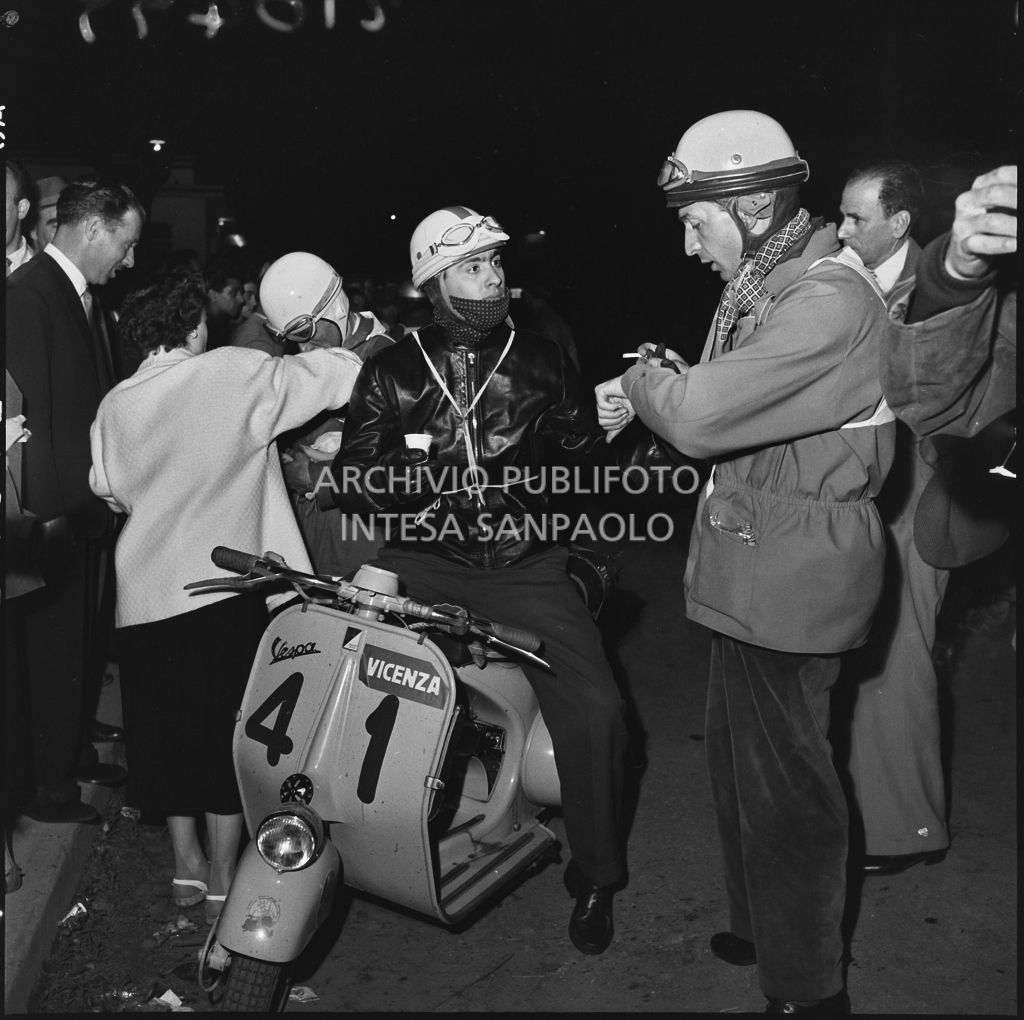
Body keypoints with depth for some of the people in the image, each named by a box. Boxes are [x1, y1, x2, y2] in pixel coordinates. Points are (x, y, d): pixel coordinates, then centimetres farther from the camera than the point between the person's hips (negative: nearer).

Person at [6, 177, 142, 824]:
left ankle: (76, 754, 34)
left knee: (87, 643, 18)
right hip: (54, 513, -8)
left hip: (90, 503, 8)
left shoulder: (88, 297, 11)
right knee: (55, 649, 3)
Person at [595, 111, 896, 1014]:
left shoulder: (830, 300, -22)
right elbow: (717, 407, 14)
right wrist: (657, 388, -4)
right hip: (752, 570, 10)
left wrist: (640, 382, -10)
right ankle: (760, 929, 42)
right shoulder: (761, 286, 11)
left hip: (792, 577, -10)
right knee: (738, 761, 22)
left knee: (785, 787, 2)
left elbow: (704, 416, -29)